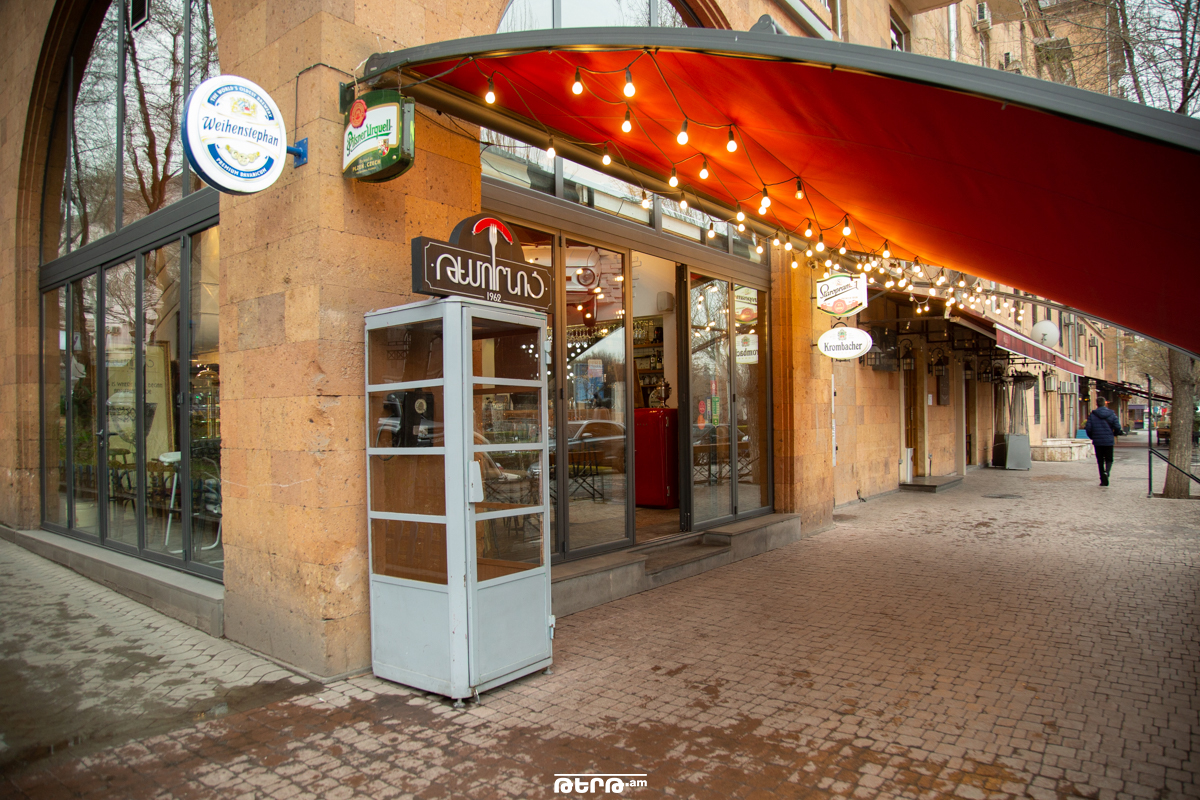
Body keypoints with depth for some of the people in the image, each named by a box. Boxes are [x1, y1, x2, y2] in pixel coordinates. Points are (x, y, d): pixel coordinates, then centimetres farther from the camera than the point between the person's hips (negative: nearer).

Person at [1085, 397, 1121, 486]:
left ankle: (1103, 480, 7)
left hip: (1097, 441, 0)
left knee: (1100, 461, 9)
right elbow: (1117, 427, -7)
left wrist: (1092, 437, 10)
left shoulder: (1092, 415, -4)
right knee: (1109, 459, 12)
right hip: (1109, 441, 0)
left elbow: (1088, 428, -8)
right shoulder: (1111, 414, -2)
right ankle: (1106, 472, -18)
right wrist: (1114, 435, 13)